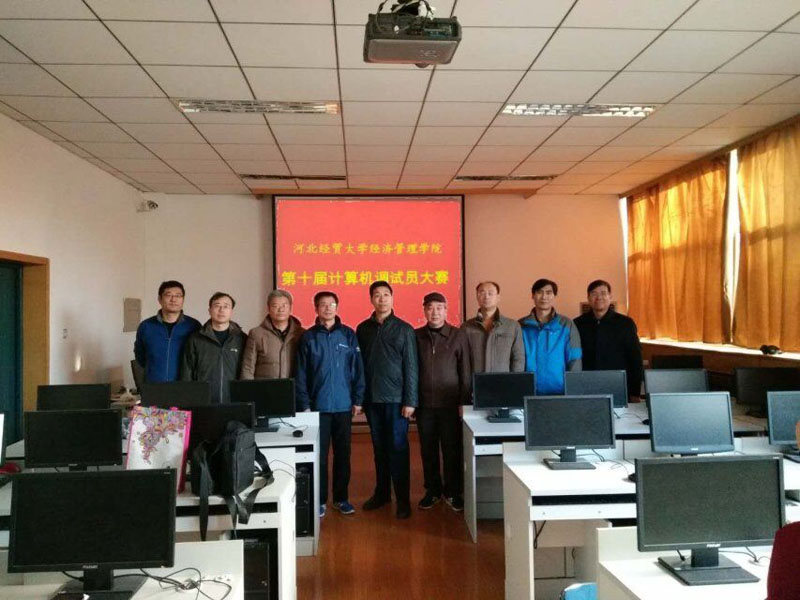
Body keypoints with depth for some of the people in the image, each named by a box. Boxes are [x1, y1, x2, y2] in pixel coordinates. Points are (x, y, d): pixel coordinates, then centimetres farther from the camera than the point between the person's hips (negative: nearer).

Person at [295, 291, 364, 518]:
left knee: (343, 453, 10)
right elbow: (301, 374, 0)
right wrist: (304, 404, -5)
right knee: (319, 454, 4)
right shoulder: (308, 337, 2)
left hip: (343, 405, 1)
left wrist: (357, 399, -2)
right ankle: (319, 500, 16)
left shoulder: (348, 335, 3)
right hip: (318, 405, -1)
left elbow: (357, 369, 2)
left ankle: (341, 498, 22)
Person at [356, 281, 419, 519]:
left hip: (396, 398, -3)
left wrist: (410, 401, -9)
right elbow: (359, 364, 8)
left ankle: (403, 499, 8)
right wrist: (359, 396, 3)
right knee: (379, 448, 12)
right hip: (372, 398, 3)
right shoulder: (363, 329, 6)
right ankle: (382, 492, 25)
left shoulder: (404, 329, -2)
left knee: (398, 448, 0)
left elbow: (411, 367, -4)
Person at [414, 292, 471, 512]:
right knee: (428, 450, 9)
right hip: (424, 403, 2)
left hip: (450, 403, -2)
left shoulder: (458, 336, -1)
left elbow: (465, 371, -1)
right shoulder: (416, 336, 4)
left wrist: (464, 401, -5)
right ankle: (432, 490, 24)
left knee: (452, 450, 3)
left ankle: (453, 492, 18)